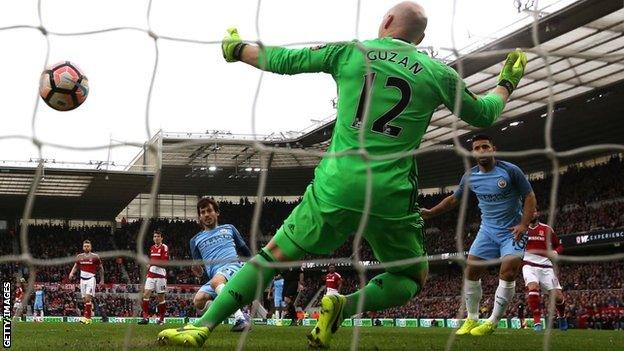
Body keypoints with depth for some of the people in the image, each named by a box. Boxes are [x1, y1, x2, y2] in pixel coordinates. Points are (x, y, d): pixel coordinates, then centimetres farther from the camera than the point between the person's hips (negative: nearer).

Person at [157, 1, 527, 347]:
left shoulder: (350, 52, 6)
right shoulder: (438, 73, 5)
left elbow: (282, 60, 12)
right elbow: (483, 114, 19)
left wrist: (236, 48, 31)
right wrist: (507, 84, 39)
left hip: (336, 187, 1)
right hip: (392, 198, 0)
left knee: (274, 255, 11)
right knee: (413, 279, 20)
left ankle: (203, 326, 2)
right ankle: (343, 307, -6)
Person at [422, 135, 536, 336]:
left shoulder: (510, 170, -13)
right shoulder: (470, 177, 0)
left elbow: (529, 196, -8)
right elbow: (454, 199, 15)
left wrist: (524, 225, -19)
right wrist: (431, 213, 9)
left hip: (512, 231, -4)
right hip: (488, 230, 4)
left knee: (508, 273, -18)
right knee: (471, 271, -4)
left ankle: (492, 323, -8)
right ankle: (471, 320, 10)